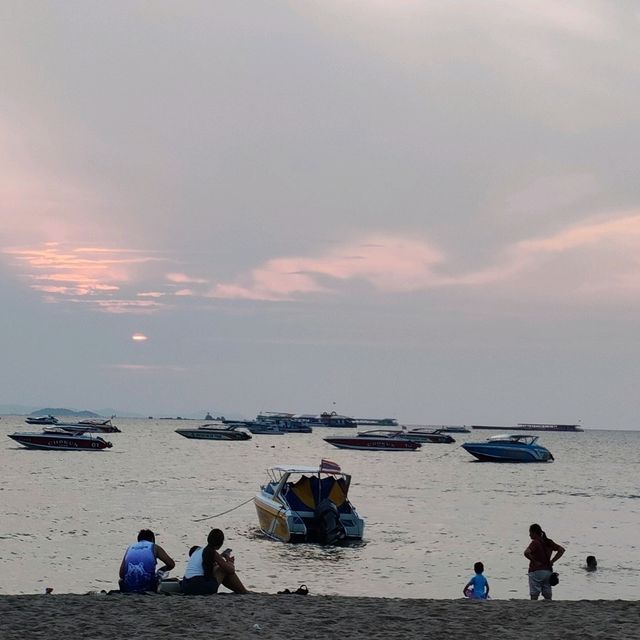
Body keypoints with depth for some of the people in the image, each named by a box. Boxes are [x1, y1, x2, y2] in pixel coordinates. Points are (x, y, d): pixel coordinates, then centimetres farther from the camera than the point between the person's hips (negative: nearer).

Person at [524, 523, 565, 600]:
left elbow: (526, 553, -28)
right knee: (548, 597, 10)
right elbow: (562, 550, 11)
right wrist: (552, 561, 6)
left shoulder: (535, 543, -11)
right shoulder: (549, 542, 8)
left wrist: (534, 561, -13)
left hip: (536, 571, -6)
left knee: (534, 596, -5)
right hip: (548, 571, 6)